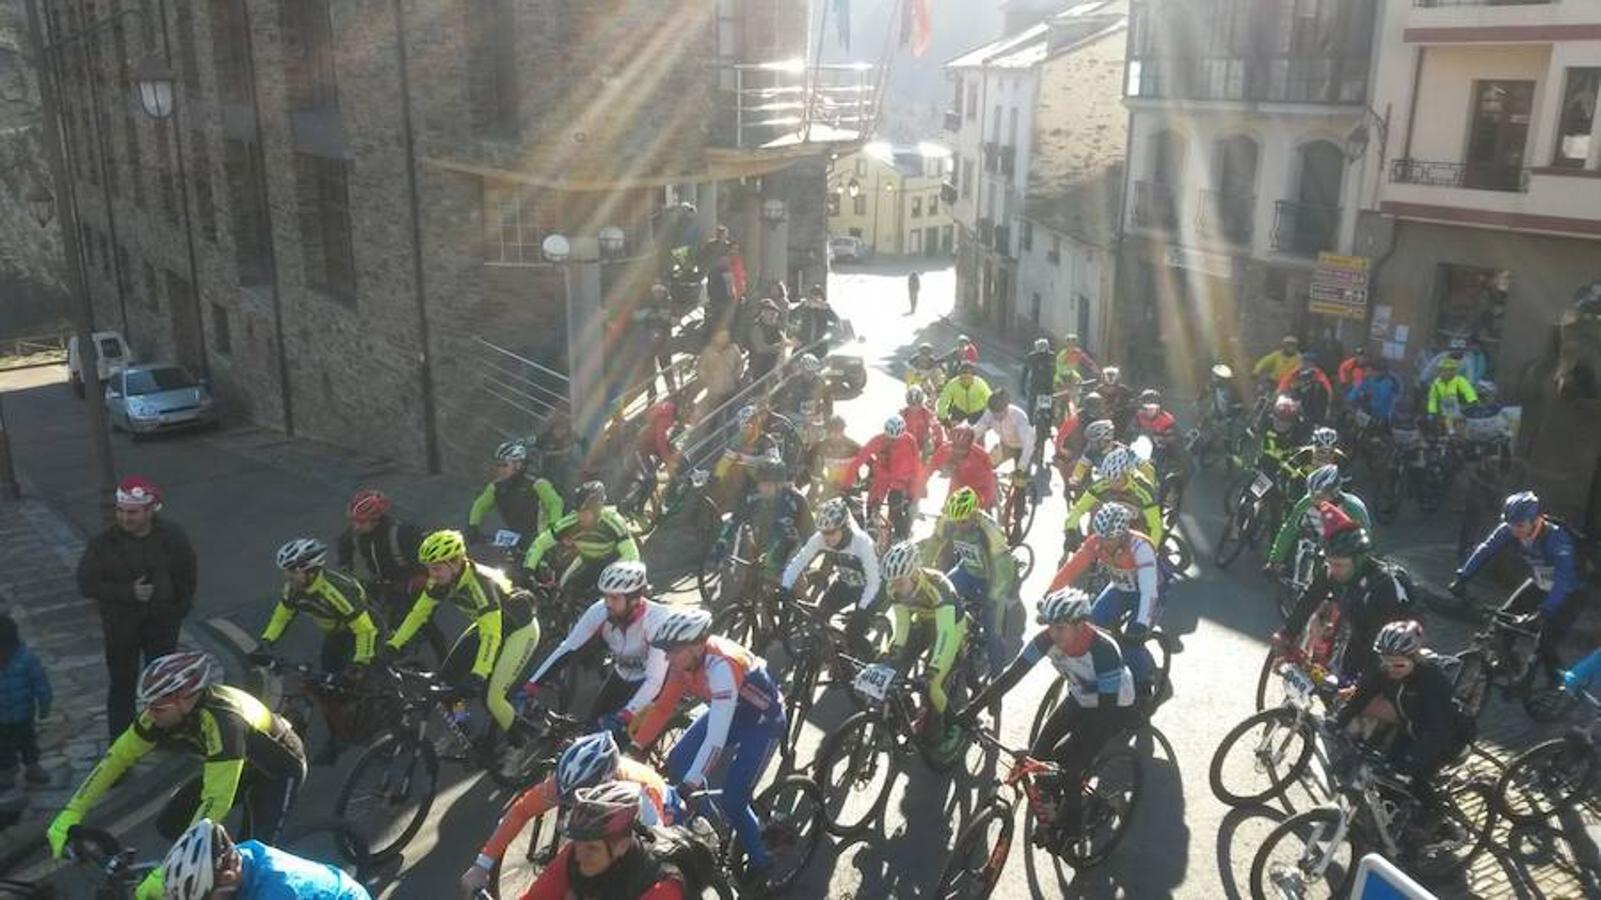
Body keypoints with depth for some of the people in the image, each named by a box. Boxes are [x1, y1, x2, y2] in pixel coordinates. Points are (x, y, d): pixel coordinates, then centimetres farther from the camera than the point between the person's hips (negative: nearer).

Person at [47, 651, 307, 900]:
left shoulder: (222, 720, -42)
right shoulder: (165, 710, -22)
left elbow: (216, 801, -45)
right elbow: (117, 757, -11)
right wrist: (69, 816, -17)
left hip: (278, 771, -7)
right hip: (239, 766, 7)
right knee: (169, 825, -1)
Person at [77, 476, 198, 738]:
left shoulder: (172, 537, -10)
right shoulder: (103, 543, -14)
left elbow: (188, 577, 1)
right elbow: (87, 584, -13)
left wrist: (178, 612, -3)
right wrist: (128, 593, -23)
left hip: (162, 625, 2)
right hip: (120, 628, -1)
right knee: (122, 685, 8)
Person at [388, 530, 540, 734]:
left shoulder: (478, 583, -36)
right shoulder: (441, 580, -14)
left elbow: (491, 635, -40)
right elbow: (418, 613, -3)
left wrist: (478, 675, -47)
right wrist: (393, 646, -8)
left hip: (519, 630, -8)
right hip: (488, 625, 8)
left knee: (490, 696, -14)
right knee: (448, 677, -1)